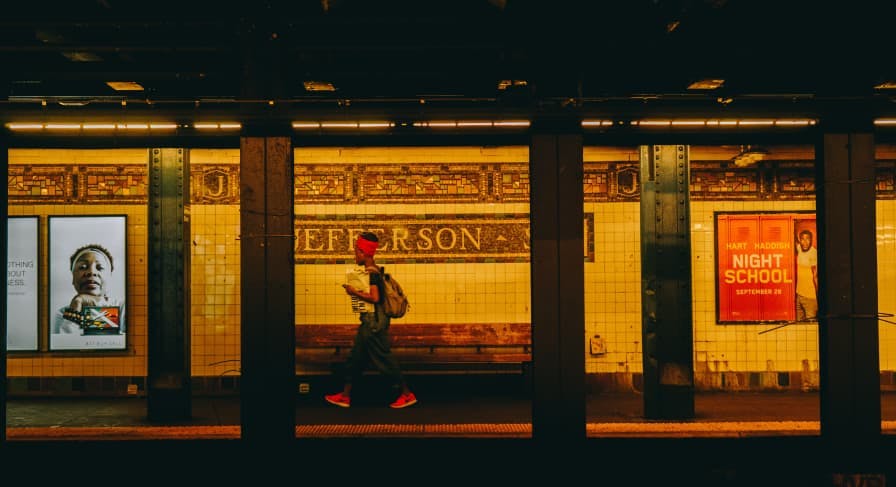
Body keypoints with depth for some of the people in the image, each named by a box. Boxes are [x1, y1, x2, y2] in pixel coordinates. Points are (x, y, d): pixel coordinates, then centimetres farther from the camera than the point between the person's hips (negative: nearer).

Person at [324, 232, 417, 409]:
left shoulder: (371, 272, -17)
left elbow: (375, 297, -26)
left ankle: (407, 394, 5)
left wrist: (355, 292, -16)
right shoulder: (374, 270, 12)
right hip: (370, 321, 10)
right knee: (355, 358, 14)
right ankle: (345, 396, 23)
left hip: (373, 321, -10)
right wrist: (355, 290, 11)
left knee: (383, 358, -4)